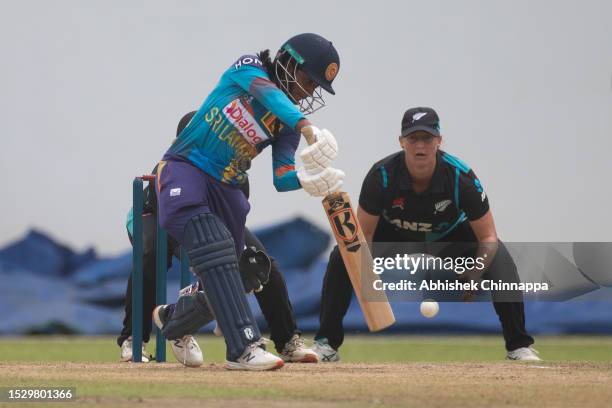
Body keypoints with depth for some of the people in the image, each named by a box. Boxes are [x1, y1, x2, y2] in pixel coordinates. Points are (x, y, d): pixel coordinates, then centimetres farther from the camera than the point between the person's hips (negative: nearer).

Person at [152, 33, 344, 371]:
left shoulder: (287, 125, 8)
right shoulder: (250, 68, -5)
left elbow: (281, 178, -2)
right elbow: (270, 95, -28)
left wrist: (306, 180, -26)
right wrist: (308, 128, -45)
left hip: (225, 188, 7)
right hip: (184, 169, -7)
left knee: (220, 279, 9)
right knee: (214, 247, -28)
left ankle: (173, 320, 42)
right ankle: (243, 347, -37)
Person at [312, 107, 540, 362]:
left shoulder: (461, 177, -33)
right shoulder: (382, 175, -31)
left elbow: (488, 237, -27)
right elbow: (364, 234, -22)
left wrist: (475, 274, -41)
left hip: (451, 236, -1)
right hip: (393, 234, 1)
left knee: (500, 260, -27)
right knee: (341, 257, -20)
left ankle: (519, 345, -15)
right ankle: (326, 344, -8)